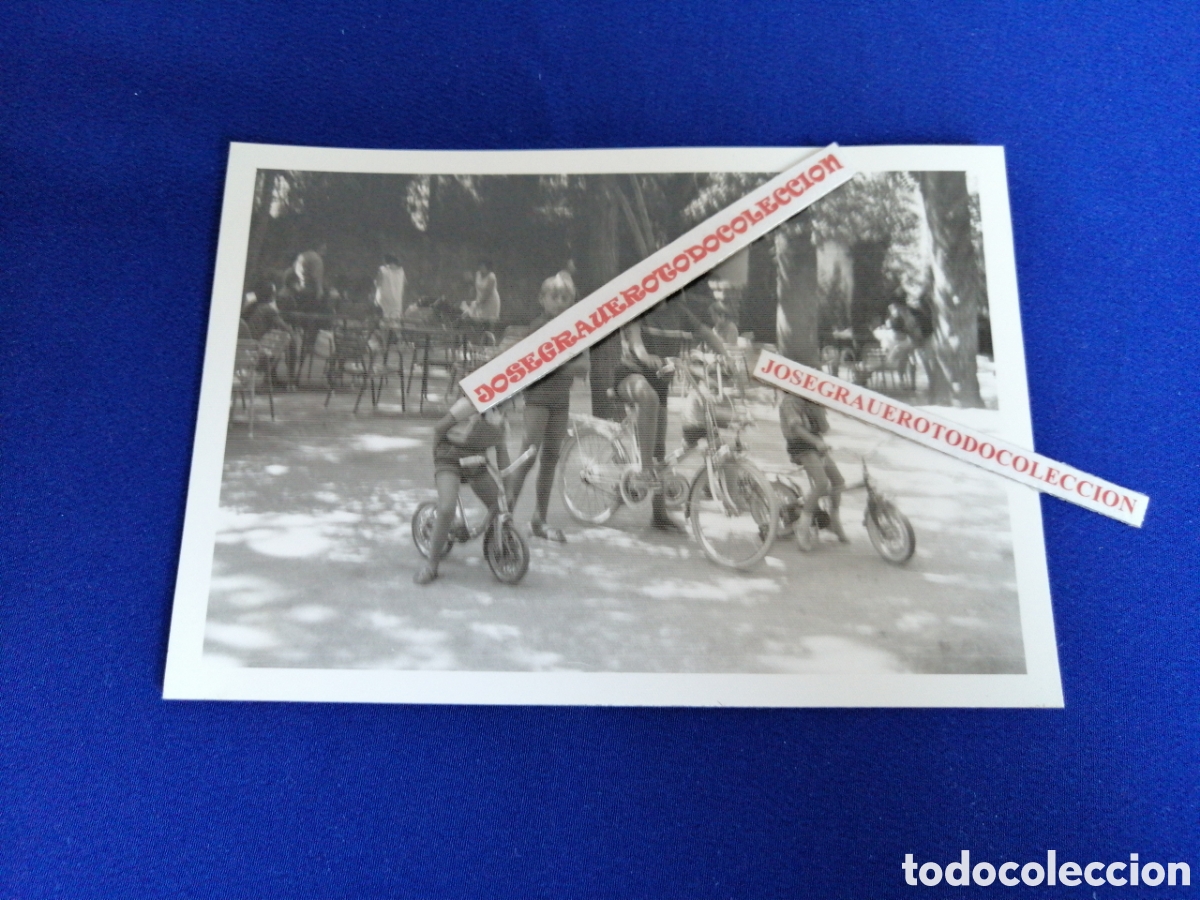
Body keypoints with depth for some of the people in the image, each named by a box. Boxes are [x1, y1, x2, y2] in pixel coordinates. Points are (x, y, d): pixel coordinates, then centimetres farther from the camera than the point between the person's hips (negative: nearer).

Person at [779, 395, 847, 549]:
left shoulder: (813, 402, 13)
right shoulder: (790, 400, -9)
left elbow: (824, 428, 2)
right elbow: (796, 427, -24)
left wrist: (819, 409, -13)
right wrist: (817, 442, -37)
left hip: (817, 445, 8)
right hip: (801, 446, -8)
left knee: (839, 481, 9)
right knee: (822, 484, -23)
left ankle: (834, 520, 28)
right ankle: (803, 526, -14)